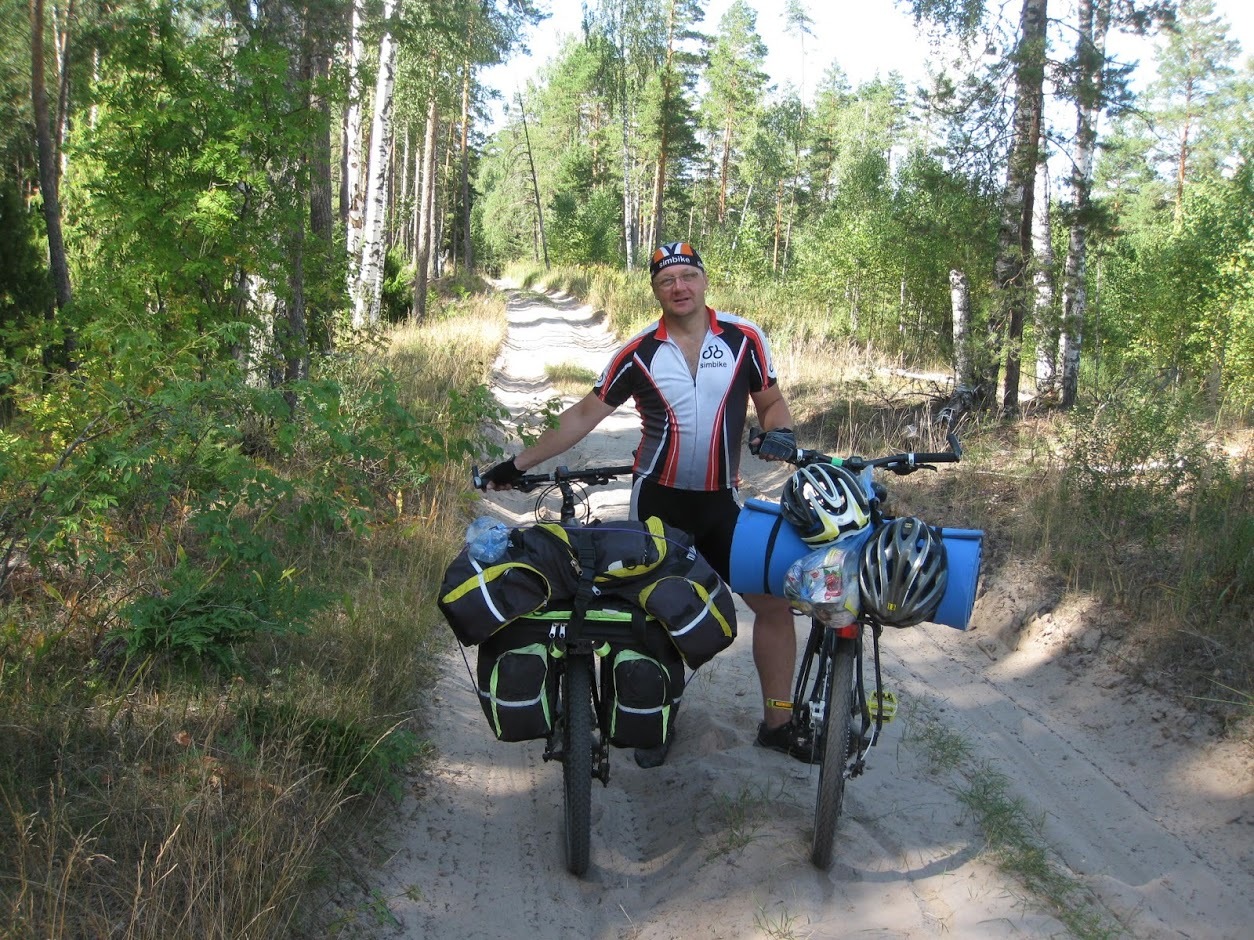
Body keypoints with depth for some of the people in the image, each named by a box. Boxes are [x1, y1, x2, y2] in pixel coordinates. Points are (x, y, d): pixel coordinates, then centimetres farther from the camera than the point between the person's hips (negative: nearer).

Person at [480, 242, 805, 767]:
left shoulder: (743, 338, -4)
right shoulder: (639, 353, -5)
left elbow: (771, 400, 7)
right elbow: (585, 414, 1)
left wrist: (778, 431, -17)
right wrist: (519, 463, 0)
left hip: (722, 501, 1)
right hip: (658, 501, -1)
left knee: (775, 603, -1)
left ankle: (777, 722, 15)